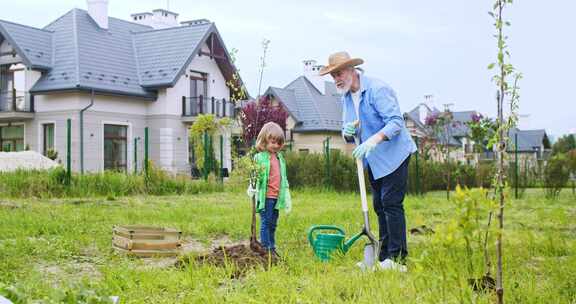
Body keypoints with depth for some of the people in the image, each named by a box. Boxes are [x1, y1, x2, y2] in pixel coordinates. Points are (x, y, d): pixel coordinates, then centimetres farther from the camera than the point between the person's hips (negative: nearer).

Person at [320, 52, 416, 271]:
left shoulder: (377, 89, -18)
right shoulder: (346, 97, 9)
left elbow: (395, 121, -25)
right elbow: (348, 129, 15)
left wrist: (373, 140, -39)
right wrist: (347, 131, -10)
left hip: (393, 154, -9)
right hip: (373, 160, 9)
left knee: (391, 204, -12)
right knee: (379, 206, 10)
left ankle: (398, 259, -9)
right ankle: (384, 258, 17)